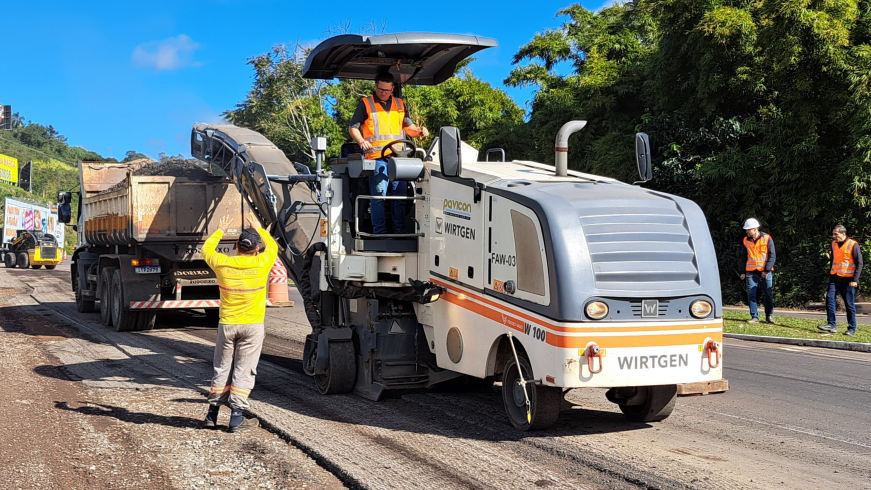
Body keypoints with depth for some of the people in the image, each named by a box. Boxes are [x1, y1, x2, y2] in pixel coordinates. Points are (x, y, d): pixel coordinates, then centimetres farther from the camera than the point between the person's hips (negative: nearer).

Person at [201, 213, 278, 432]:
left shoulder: (222, 264, -6)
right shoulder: (261, 264, -8)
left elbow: (206, 250, 17)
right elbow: (273, 247, 15)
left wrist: (220, 230, 30)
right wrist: (257, 228, 27)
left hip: (226, 325, 2)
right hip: (252, 326, -2)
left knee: (222, 369, 13)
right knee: (243, 371, 3)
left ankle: (212, 415, 19)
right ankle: (236, 417, 0)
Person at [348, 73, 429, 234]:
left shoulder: (400, 104, 19)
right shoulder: (365, 104, 6)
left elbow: (408, 127, 26)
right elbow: (353, 127, 6)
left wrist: (419, 131, 5)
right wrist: (361, 141, -13)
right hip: (377, 158, -4)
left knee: (400, 195, 5)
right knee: (378, 195, -8)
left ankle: (400, 231, 12)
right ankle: (379, 233, -4)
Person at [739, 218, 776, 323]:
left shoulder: (767, 239, -2)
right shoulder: (746, 240, 9)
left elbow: (772, 256, -4)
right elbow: (744, 257, 16)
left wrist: (767, 270, -11)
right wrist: (743, 272, 9)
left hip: (765, 272, -3)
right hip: (751, 272, 3)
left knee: (769, 295, 3)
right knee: (751, 295, -4)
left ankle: (769, 316, 15)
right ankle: (754, 317, 1)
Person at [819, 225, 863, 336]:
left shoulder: (853, 245, -9)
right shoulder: (834, 244, 9)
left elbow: (859, 263, -7)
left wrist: (855, 280, -12)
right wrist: (830, 275, 16)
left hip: (847, 280, -5)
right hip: (834, 278, 5)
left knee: (850, 305, 2)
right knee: (829, 298, -9)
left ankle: (852, 329, 11)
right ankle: (832, 324, -6)